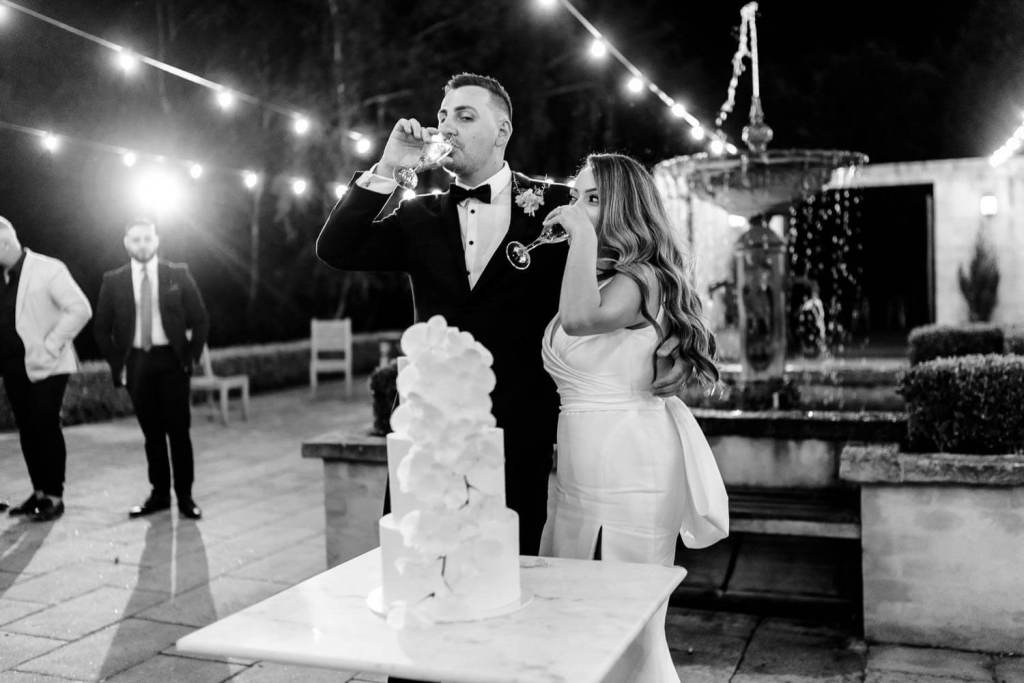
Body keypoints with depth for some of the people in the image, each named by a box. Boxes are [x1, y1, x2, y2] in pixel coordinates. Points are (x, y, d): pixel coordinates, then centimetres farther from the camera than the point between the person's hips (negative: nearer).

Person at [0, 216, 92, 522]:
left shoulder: (48, 269, -10)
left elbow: (80, 309, -17)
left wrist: (50, 346, -18)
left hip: (44, 366, -6)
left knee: (46, 428, -5)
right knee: (27, 430, 9)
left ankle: (54, 497, 3)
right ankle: (39, 493, 18)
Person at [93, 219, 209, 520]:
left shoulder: (178, 274, 2)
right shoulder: (113, 281, 5)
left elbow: (200, 320, 5)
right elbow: (102, 328, 9)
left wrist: (191, 356, -2)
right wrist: (117, 364, 2)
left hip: (171, 361, -1)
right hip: (136, 363, 2)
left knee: (178, 430, -2)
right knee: (151, 432, 6)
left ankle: (185, 496, 5)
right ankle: (159, 494, 15)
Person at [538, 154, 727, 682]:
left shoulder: (640, 277, -10)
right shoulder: (589, 277, 17)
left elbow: (581, 319, -30)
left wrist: (583, 234, -21)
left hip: (627, 469, -9)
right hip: (580, 469, 9)